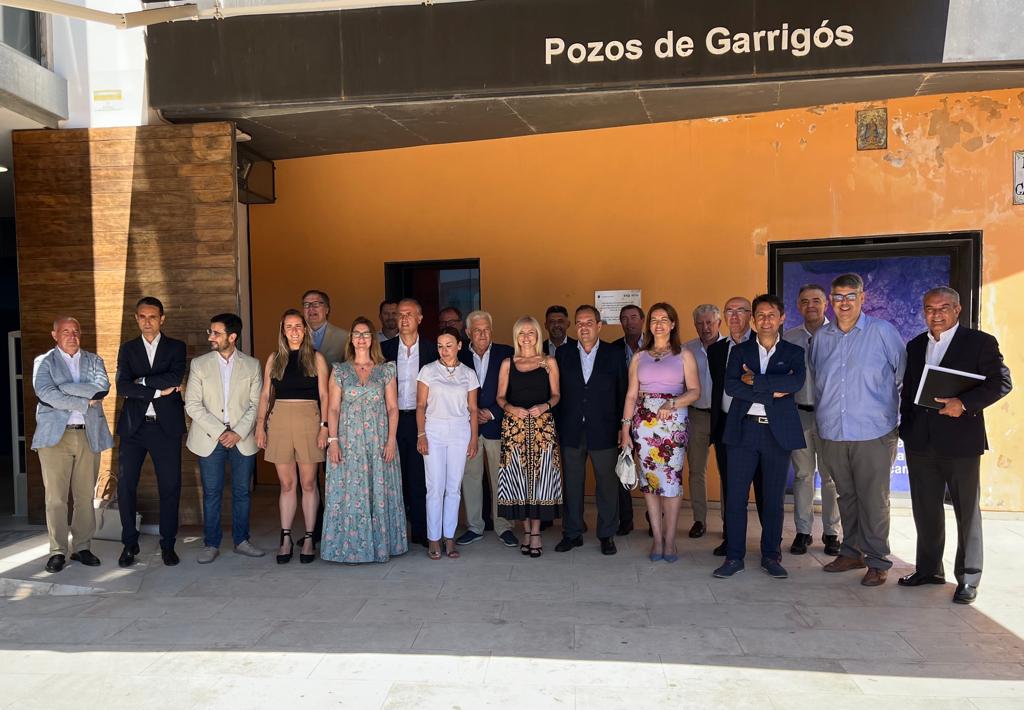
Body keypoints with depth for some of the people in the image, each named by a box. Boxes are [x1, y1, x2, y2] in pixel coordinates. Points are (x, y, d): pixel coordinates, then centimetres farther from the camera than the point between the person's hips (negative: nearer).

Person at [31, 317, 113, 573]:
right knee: (55, 498, -2)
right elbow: (45, 393, -11)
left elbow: (103, 387, -6)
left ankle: (82, 547, 15)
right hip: (56, 435, -2)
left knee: (85, 496, 6)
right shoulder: (43, 362, 7)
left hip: (89, 435, 2)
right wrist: (85, 402, -11)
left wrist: (64, 387, -11)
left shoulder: (93, 360, 13)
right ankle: (58, 552, 7)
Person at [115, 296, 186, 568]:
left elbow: (175, 378, -13)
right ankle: (130, 544, 16)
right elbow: (122, 386, -5)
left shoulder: (176, 347, 6)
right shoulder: (127, 349, 10)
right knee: (125, 485, 1)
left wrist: (142, 381, -9)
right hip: (134, 426, 1)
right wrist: (158, 391, -12)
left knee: (170, 486, 2)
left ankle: (168, 544, 15)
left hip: (166, 426, -1)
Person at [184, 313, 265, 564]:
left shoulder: (252, 365, 4)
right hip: (210, 439, 0)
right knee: (212, 493, 4)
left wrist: (238, 432, -10)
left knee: (242, 492, 6)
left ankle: (241, 540, 19)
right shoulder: (199, 364, 3)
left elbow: (256, 404, 2)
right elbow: (192, 405, -2)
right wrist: (219, 432, -11)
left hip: (242, 438, 1)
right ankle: (211, 545, 15)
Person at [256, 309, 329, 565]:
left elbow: (323, 395, 1)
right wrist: (260, 424, 1)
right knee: (286, 483, 6)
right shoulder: (274, 359, 11)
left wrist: (324, 426, -7)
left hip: (308, 419, -2)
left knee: (308, 483, 3)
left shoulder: (316, 358, 4)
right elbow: (265, 393, 10)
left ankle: (309, 538, 11)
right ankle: (286, 538, 13)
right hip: (280, 420, 2)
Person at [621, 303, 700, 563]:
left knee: (671, 479, -5)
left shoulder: (684, 356, 8)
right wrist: (625, 429, 5)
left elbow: (695, 391, 1)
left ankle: (669, 540, 4)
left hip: (673, 422, -2)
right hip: (644, 422, 2)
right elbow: (631, 395, 11)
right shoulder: (639, 357, 13)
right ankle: (657, 539, 10)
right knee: (649, 479, 1)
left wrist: (672, 403, -16)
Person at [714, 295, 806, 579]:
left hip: (778, 431, 0)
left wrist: (754, 380, -13)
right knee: (735, 495, 1)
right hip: (744, 430, 0)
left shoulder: (794, 352, 7)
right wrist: (771, 393, -14)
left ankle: (771, 556, 21)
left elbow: (796, 381, -14)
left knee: (774, 498, 7)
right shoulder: (740, 351, 9)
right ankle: (734, 556, 11)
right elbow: (731, 386, -7)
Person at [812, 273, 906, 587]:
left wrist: (897, 413, 1)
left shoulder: (882, 331, -3)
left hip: (873, 433, -4)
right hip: (833, 433, 4)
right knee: (846, 496, 14)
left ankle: (877, 561, 13)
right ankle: (852, 552, 27)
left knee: (874, 500, 0)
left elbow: (905, 373, 1)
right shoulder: (821, 336, 9)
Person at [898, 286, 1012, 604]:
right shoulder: (915, 346, 13)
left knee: (967, 511, 6)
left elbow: (1001, 382, -9)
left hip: (960, 442, -5)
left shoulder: (980, 343, -2)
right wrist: (906, 429, 10)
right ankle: (929, 569, 26)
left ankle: (968, 578, 16)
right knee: (925, 510, 12)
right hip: (920, 443, 5)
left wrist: (964, 403, -22)